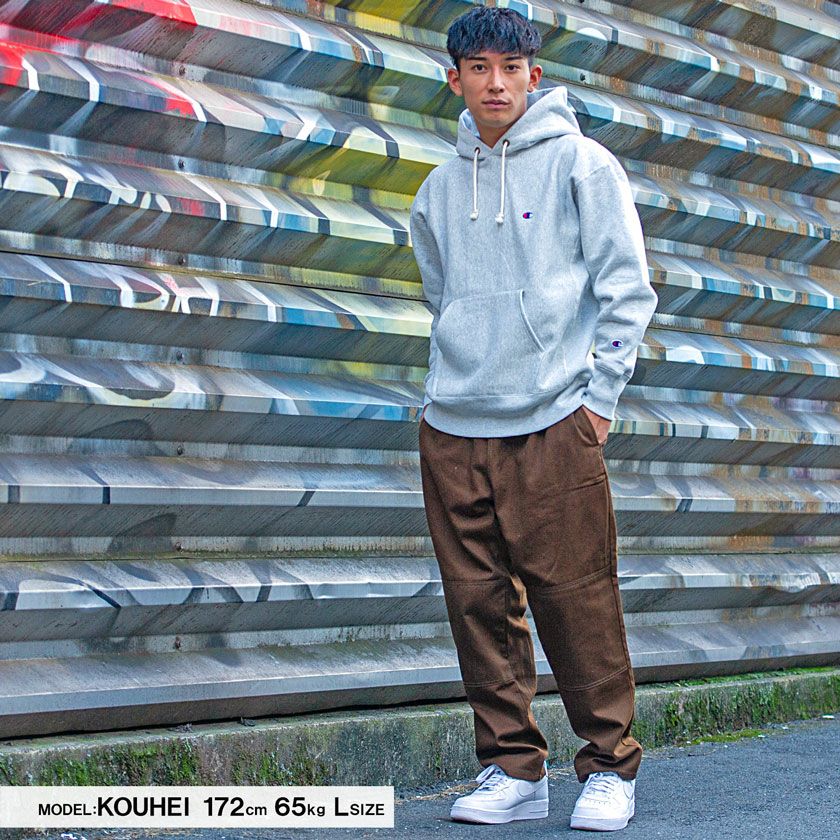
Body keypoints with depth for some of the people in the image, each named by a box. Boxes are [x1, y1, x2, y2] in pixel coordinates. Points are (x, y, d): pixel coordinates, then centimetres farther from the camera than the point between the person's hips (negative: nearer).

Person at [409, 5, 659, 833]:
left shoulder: (581, 163, 2)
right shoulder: (438, 190, 14)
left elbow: (627, 288, 0)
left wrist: (598, 397, -5)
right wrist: (458, 382, 14)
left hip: (552, 425, -4)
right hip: (452, 428, 4)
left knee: (577, 600, -4)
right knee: (480, 605, 4)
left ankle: (609, 766, 9)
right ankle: (512, 768, 14)